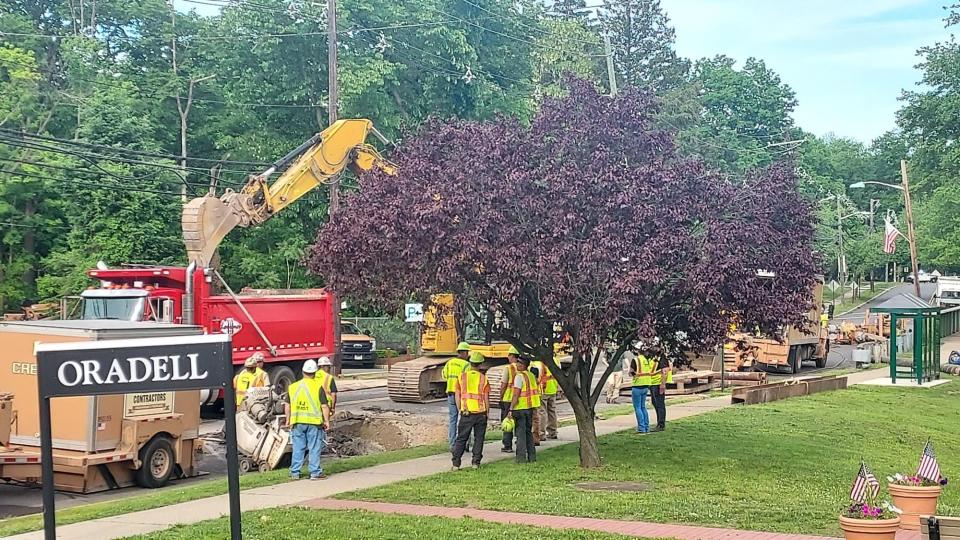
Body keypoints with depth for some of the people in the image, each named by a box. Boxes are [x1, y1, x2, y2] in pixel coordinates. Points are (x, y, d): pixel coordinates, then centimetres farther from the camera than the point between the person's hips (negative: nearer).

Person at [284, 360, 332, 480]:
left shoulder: (293, 387, 5)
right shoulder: (318, 387, -6)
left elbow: (287, 406, 10)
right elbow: (324, 406, -7)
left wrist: (288, 420, 19)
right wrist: (327, 421, 0)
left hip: (297, 422, 3)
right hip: (314, 421, -3)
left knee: (298, 448, 10)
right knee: (314, 448, 4)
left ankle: (295, 472, 14)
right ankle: (315, 472, 5)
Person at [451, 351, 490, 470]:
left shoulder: (462, 377, 2)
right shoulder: (483, 378, 0)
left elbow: (457, 396, 3)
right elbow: (486, 398, 0)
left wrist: (460, 410, 12)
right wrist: (487, 412, 9)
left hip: (466, 412, 1)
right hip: (481, 413, 0)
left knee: (461, 439, 6)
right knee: (479, 439, 8)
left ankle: (456, 463, 2)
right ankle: (476, 462, 7)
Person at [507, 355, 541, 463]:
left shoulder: (519, 376, -14)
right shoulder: (531, 375, 12)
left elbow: (516, 394, -19)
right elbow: (535, 392, 16)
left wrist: (511, 409, -16)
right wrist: (534, 409, 22)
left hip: (520, 408, -8)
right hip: (530, 408, 8)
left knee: (520, 433, -3)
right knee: (528, 432, 15)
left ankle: (521, 457, -3)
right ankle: (532, 456, 17)